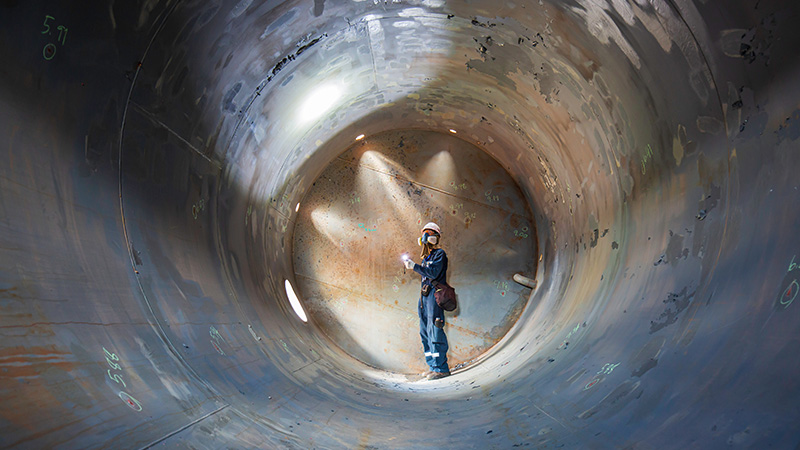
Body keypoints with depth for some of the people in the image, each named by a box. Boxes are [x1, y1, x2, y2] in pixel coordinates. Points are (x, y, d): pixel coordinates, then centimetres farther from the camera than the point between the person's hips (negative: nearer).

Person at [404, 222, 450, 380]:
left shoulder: (439, 254, -4)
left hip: (434, 295, -9)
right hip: (425, 296, 9)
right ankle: (432, 365, 14)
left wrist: (415, 266, -18)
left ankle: (441, 368, -10)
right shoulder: (426, 257, 21)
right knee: (425, 332, 9)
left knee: (435, 331, -12)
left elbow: (433, 273, -18)